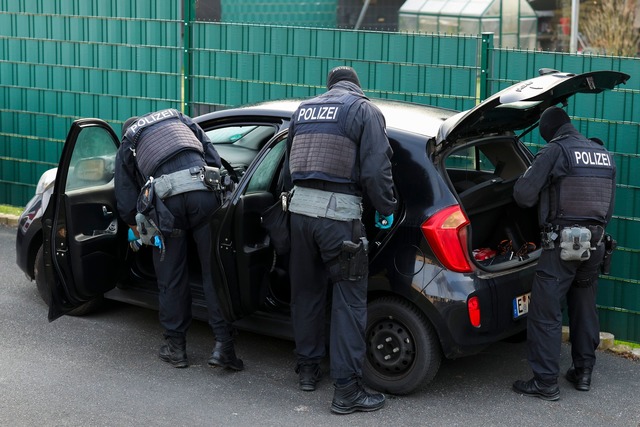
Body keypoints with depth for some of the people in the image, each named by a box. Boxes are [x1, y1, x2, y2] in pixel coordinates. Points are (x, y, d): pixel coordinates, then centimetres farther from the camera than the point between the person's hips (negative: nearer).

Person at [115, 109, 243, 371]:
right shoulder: (180, 119, 32)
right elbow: (214, 159, 21)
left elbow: (127, 206, 21)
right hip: (203, 191, 1)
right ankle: (223, 345, 1)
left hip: (165, 201, -1)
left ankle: (175, 347, 20)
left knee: (171, 278, 12)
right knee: (215, 270, 5)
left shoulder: (126, 149, 26)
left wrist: (140, 233, 36)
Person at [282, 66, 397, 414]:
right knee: (349, 300, -1)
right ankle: (347, 390, -2)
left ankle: (308, 369, 31)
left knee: (306, 292, 19)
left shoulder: (304, 110, 17)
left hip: (300, 207, 6)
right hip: (339, 212, -6)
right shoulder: (364, 110, 1)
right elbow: (376, 167, -9)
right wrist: (386, 209, 3)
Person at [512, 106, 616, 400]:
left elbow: (523, 194, -12)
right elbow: (609, 206, 18)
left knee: (545, 312, -2)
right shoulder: (604, 155, 12)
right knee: (584, 309, 18)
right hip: (594, 243, 7)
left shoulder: (557, 150, -8)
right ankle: (583, 373, 27)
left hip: (562, 243, -7)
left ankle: (546, 382, -2)